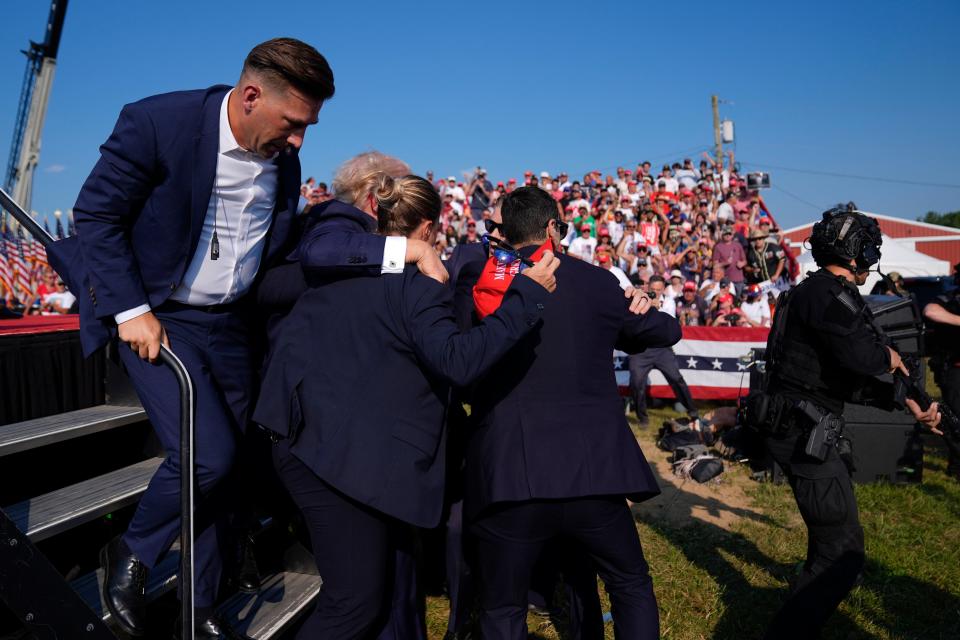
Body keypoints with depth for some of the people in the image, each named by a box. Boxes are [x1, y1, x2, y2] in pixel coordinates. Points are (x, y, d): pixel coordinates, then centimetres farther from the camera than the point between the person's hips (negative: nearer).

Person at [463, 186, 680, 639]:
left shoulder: (478, 282, 3)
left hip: (506, 475, 1)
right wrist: (638, 309, 34)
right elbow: (666, 332, 14)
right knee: (633, 588, 24)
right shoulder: (596, 282, 2)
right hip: (591, 469, 0)